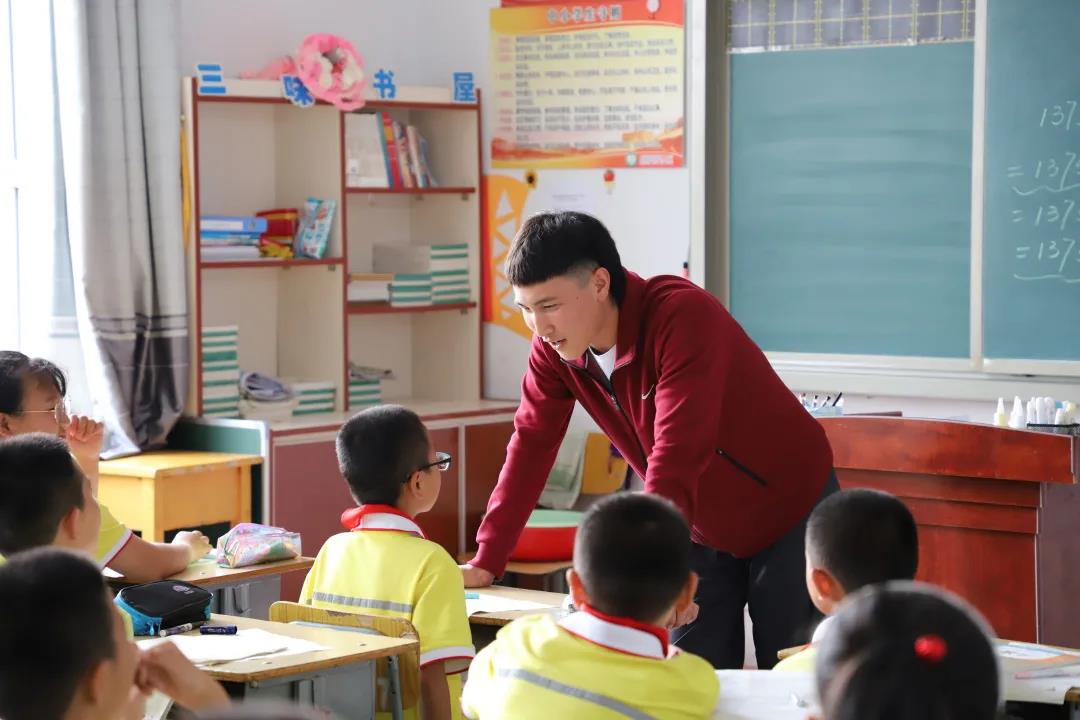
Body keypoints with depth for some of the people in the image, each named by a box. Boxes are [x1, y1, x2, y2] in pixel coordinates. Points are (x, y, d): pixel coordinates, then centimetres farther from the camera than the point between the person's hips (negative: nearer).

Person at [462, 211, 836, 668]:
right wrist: (487, 560, -9)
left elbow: (677, 453, -39)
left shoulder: (683, 317, -31)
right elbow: (531, 445, -5)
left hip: (790, 513, -6)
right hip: (705, 531, 6)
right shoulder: (553, 349, -10)